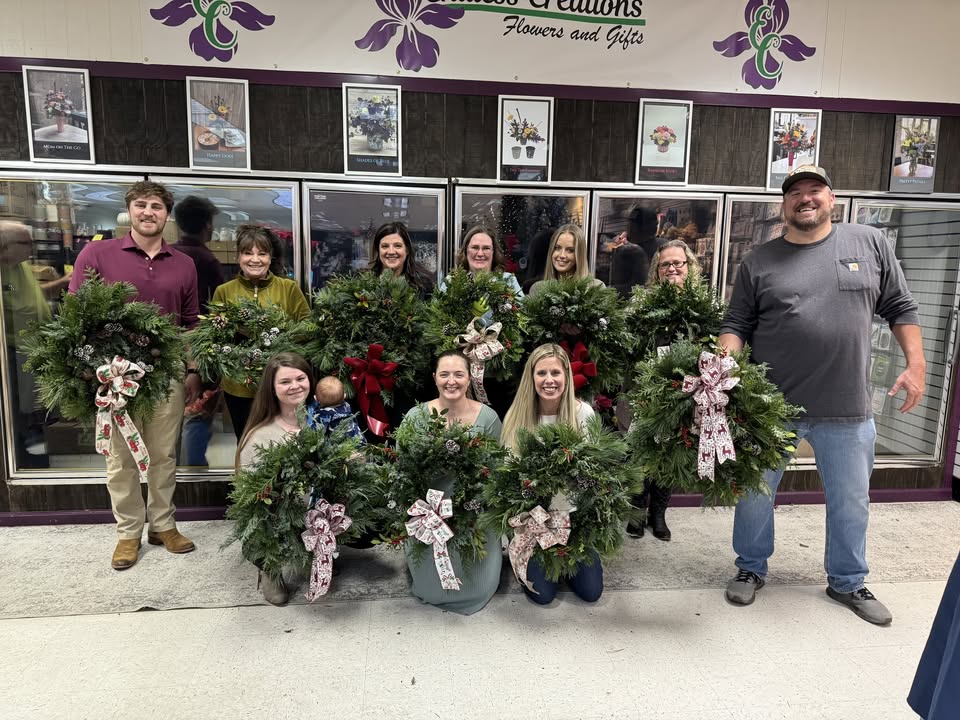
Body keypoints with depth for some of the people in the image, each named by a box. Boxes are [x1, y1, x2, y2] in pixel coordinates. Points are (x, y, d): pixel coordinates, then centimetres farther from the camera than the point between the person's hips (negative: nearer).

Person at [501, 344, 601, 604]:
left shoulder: (583, 413, -13)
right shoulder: (518, 416, -13)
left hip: (573, 510, 1)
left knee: (591, 592, 5)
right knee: (542, 594, 0)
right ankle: (528, 555, 32)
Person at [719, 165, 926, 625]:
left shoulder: (870, 243, 5)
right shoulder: (759, 262, 2)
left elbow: (900, 308, 9)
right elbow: (737, 325, 2)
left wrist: (916, 363, 2)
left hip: (848, 409, 1)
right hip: (769, 404, -1)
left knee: (851, 501, 16)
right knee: (754, 494, 10)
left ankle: (847, 582, 38)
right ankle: (751, 569, 33)